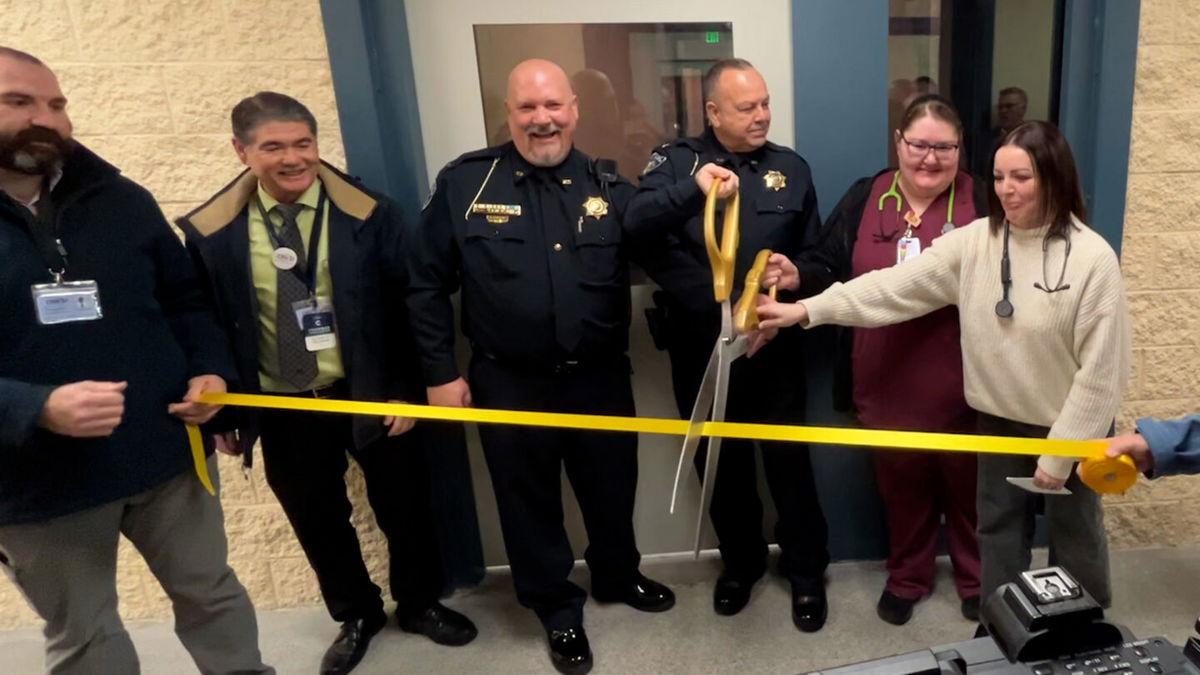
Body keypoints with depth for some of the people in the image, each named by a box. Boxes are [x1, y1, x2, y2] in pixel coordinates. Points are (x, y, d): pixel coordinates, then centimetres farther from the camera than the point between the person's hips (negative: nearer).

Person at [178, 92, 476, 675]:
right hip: (281, 409, 2)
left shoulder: (368, 215, -8)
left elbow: (403, 309, -5)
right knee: (317, 522, 17)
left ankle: (419, 603, 40)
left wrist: (406, 390, -8)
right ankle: (355, 614, 42)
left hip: (371, 395, -1)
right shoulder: (210, 232, -4)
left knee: (403, 510, 14)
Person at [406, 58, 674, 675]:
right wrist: (440, 373, -4)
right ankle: (558, 609, 39)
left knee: (612, 489, 20)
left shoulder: (607, 185, 0)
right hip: (509, 383, -1)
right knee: (530, 501, 15)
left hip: (600, 377, 2)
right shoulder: (464, 182, -6)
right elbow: (428, 285, -3)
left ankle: (619, 577, 49)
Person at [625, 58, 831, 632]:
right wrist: (692, 186, -35)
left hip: (773, 346, 0)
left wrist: (798, 277, -12)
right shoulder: (676, 160, -2)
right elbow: (634, 224, -21)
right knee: (719, 463, 15)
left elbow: (816, 257, 9)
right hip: (700, 350, 0)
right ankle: (741, 561, 38)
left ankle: (806, 572, 30)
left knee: (788, 459, 8)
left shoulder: (792, 168, 4)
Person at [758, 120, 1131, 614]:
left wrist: (1060, 453, -16)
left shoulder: (1092, 259, -19)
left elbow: (1101, 369, -17)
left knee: (1075, 536, 18)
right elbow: (898, 285, -14)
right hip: (999, 420, 4)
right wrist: (807, 310, -23)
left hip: (1068, 428, -3)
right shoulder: (975, 240, -7)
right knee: (999, 528, 18)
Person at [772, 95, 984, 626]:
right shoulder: (864, 198, 1)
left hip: (961, 384, -1)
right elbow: (833, 267, 1)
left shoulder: (981, 202, -4)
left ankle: (977, 579, 43)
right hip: (888, 382, 2)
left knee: (967, 485, 18)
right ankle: (906, 578, 41)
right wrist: (797, 275, -17)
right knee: (901, 487, 18)